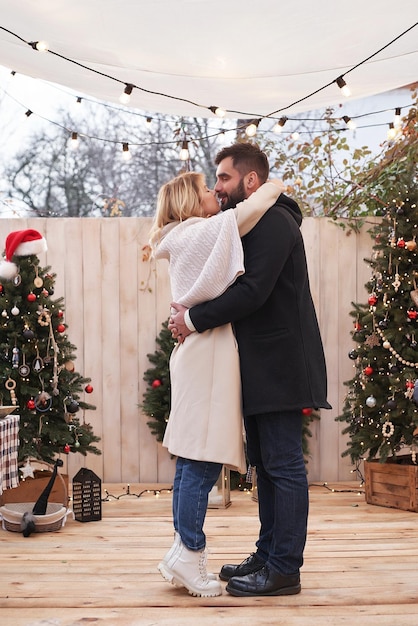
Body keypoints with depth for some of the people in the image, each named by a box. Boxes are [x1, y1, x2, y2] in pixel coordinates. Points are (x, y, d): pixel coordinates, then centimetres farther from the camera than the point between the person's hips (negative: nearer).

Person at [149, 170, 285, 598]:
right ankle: (189, 554, -6)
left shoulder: (185, 241, 22)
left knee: (192, 460, 9)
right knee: (203, 461, -9)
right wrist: (275, 187, 5)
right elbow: (261, 199, -15)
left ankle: (183, 555, 13)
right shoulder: (203, 232, -6)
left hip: (196, 352, 10)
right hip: (209, 350, -10)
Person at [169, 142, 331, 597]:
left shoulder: (274, 222, -14)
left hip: (279, 365, -10)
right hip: (261, 367, 10)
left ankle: (284, 570, 0)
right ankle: (268, 555, 24)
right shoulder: (249, 224, 18)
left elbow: (253, 291, -25)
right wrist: (192, 314, 0)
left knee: (283, 466, -5)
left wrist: (195, 319, -18)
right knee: (265, 464, 14)